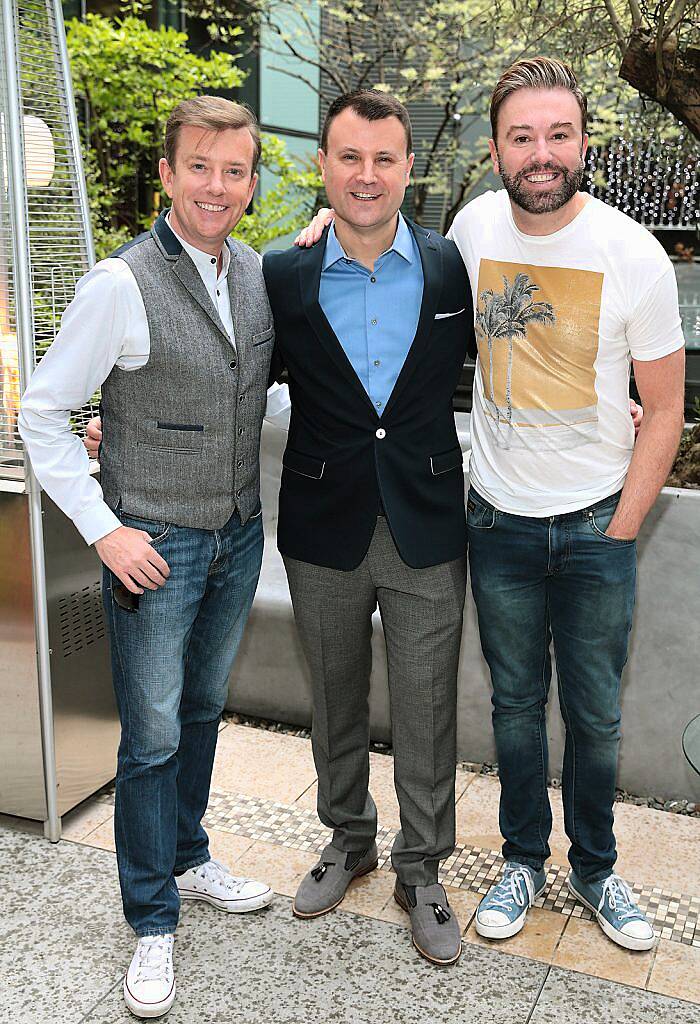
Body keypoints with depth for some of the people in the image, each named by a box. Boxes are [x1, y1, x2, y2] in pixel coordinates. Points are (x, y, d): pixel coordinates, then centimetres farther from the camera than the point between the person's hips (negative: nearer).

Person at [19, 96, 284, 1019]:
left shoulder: (256, 272, 3)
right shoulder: (121, 285, -16)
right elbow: (42, 415, -12)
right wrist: (104, 531, -16)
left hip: (239, 535, 6)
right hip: (155, 548, -6)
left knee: (203, 711, 20)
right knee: (153, 737, 5)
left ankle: (187, 859, 42)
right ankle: (152, 922, 23)